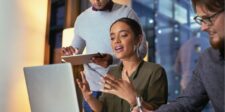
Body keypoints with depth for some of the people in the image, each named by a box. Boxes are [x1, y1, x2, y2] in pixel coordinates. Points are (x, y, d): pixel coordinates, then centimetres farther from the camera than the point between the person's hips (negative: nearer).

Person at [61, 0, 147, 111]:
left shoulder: (126, 12, -2)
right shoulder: (81, 19, 10)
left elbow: (141, 50, -7)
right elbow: (76, 51, 20)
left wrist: (113, 59, -22)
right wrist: (70, 54, -4)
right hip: (92, 88, 3)